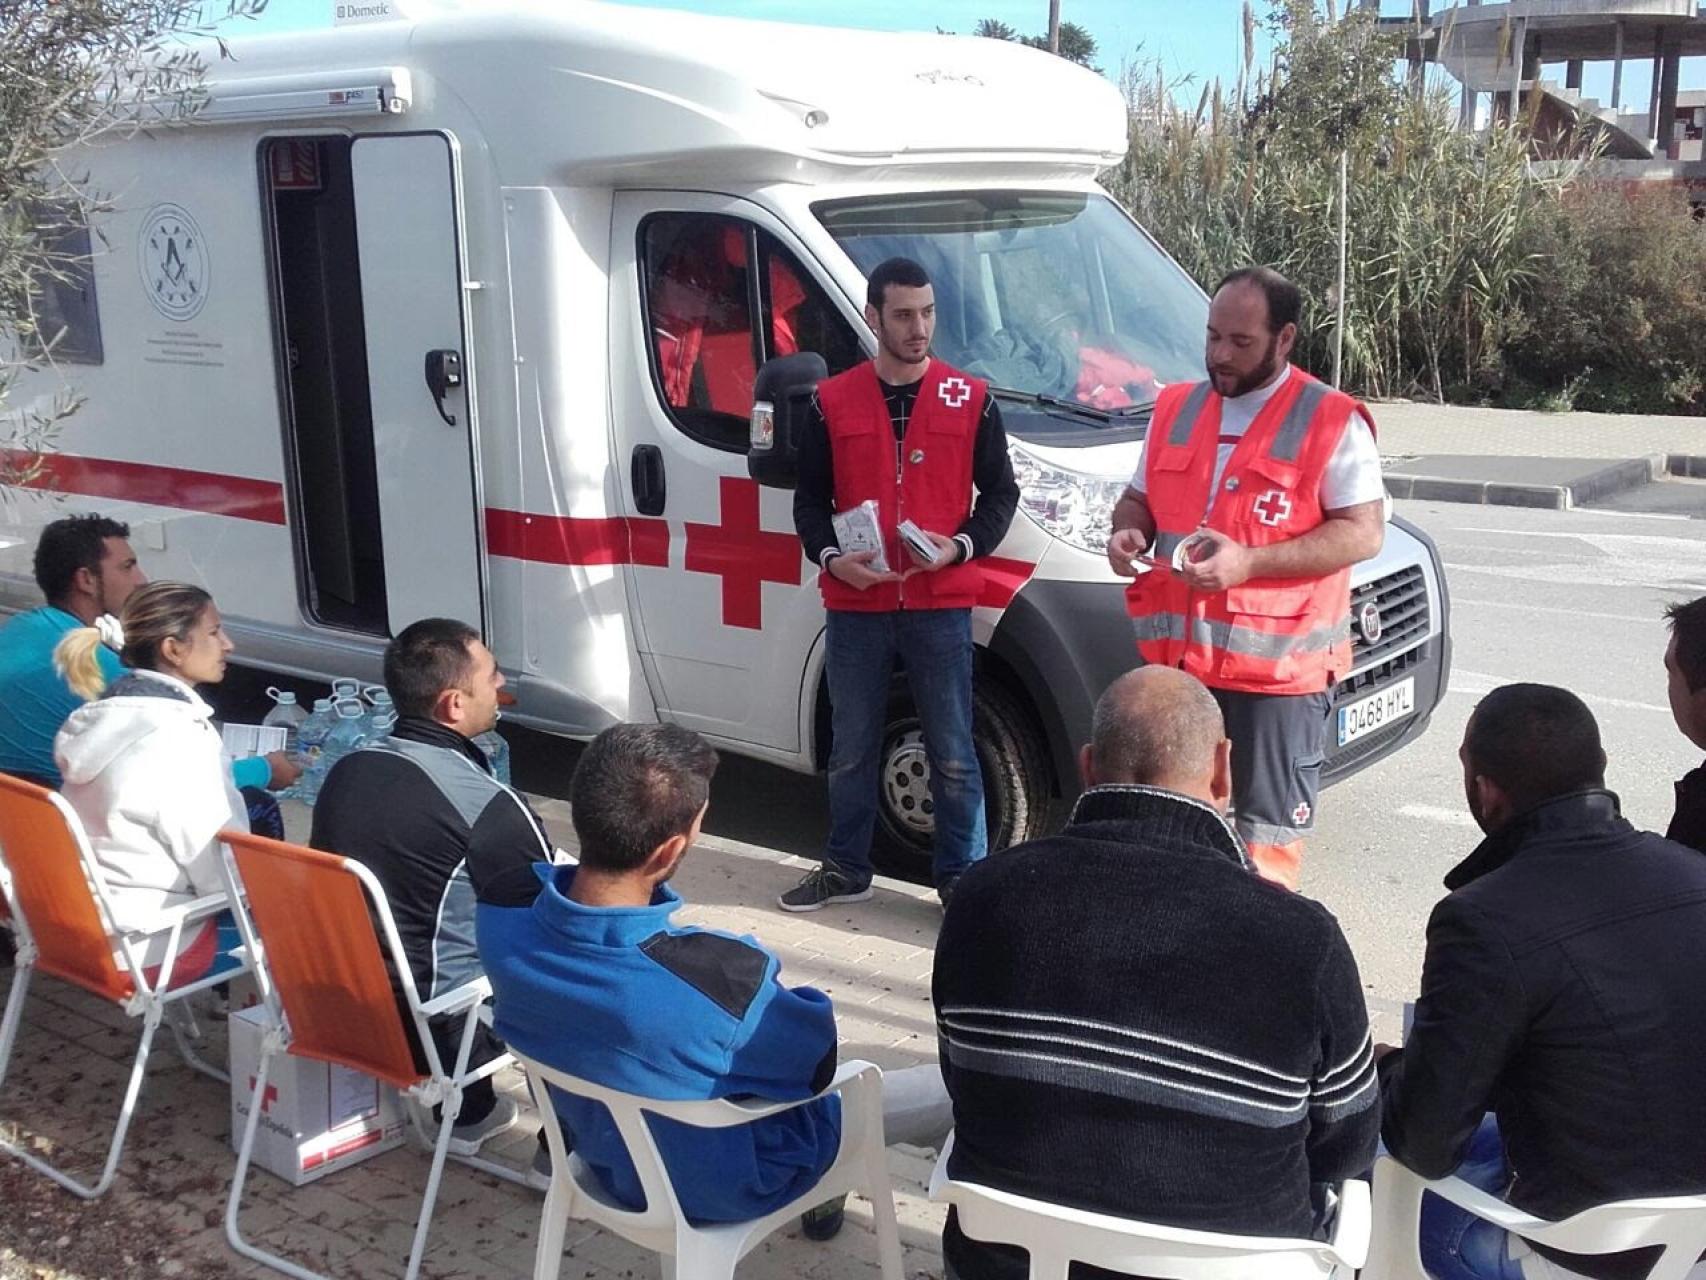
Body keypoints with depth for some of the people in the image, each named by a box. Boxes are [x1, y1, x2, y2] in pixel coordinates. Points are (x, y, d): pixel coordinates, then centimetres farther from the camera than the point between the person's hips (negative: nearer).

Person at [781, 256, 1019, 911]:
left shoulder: (970, 400, 3)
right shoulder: (832, 401, 4)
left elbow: (1000, 493, 6)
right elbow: (809, 499, 8)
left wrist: (960, 546, -11)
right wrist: (831, 557, -10)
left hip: (941, 605, -1)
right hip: (855, 606, 1)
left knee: (953, 754, 4)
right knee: (851, 750, 12)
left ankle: (963, 876, 17)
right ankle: (846, 870, 27)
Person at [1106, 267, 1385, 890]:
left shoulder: (1330, 420, -6)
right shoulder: (1175, 407, 12)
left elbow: (1364, 533, -12)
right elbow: (1139, 498, 22)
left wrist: (1249, 562, -22)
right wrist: (1128, 531, -3)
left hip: (1278, 662, -6)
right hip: (1175, 655, 6)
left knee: (1268, 829, 2)